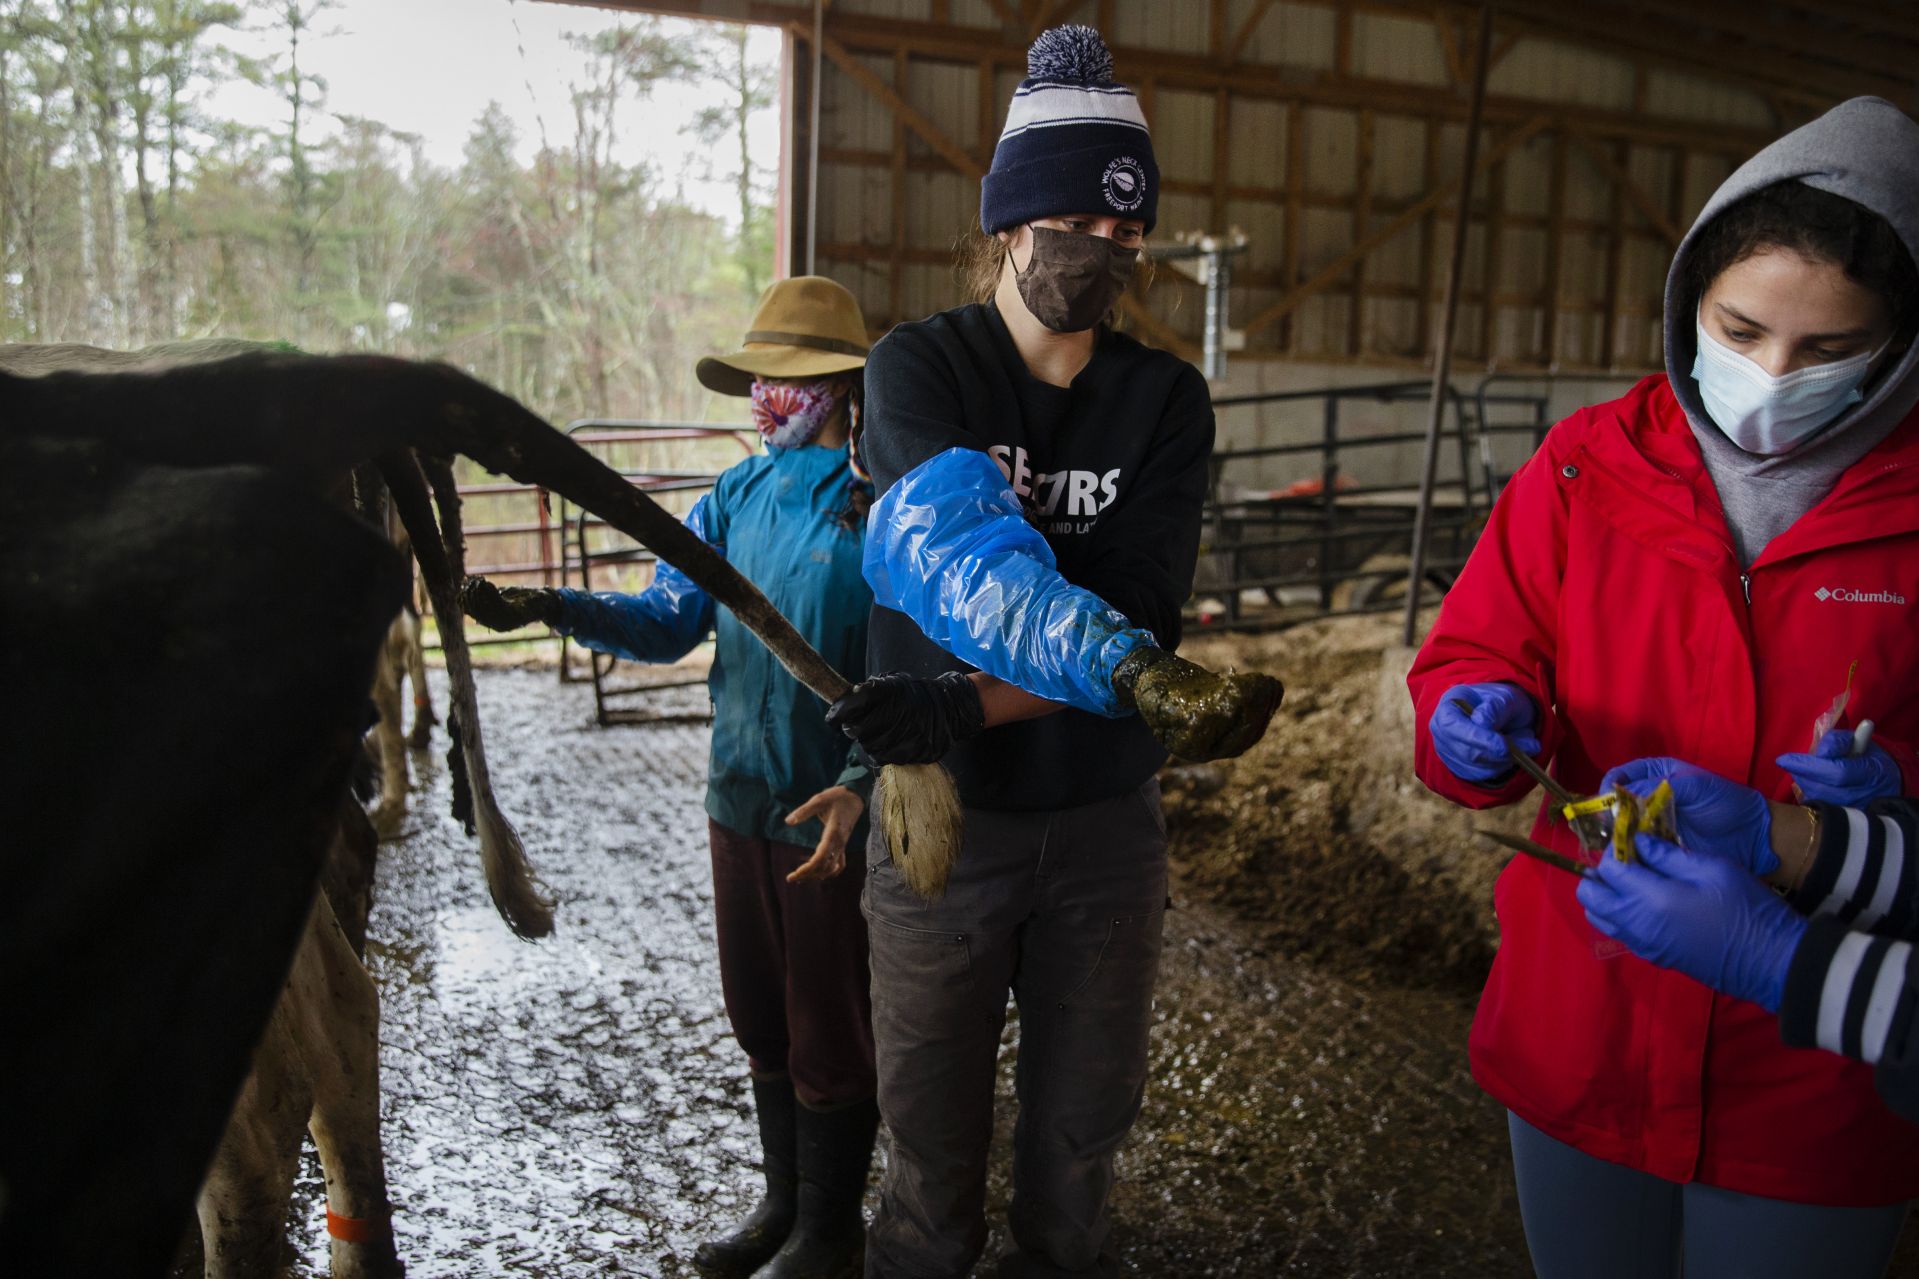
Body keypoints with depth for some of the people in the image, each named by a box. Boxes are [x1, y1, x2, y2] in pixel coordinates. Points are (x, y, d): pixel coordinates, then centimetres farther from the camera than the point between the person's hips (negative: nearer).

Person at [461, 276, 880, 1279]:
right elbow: (667, 620, 3)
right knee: (761, 1023, 19)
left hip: (836, 812, -6)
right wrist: (549, 609, -12)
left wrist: (861, 786, -30)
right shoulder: (737, 495, 8)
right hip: (740, 799, 6)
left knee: (829, 1033, 8)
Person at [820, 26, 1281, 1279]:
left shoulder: (1166, 398, 0)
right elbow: (953, 540, -27)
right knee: (935, 1138, 12)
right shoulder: (921, 365, -7)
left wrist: (972, 705, -27)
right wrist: (1130, 669, -43)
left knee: (1082, 1129, 17)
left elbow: (1144, 611, -12)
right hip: (942, 815, -2)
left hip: (1105, 821, 2)